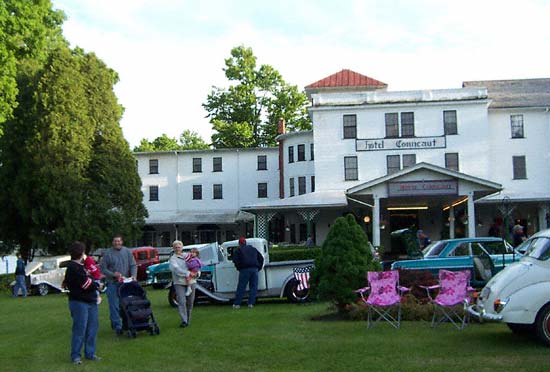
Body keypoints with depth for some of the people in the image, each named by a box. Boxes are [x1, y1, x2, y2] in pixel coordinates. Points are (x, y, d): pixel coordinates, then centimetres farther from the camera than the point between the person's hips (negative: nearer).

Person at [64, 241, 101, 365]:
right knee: (80, 329, -5)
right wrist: (97, 285, 0)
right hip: (79, 302, -9)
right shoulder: (73, 267, -15)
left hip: (90, 301, 9)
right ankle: (75, 356, 5)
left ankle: (90, 353, 20)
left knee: (92, 328, 11)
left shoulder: (80, 266, 18)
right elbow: (86, 283, -17)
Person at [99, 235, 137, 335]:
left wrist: (133, 275, -11)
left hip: (125, 282, 3)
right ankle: (117, 326, -4)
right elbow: (102, 268, -1)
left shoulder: (127, 252, 6)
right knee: (114, 305, -6)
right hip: (112, 283, -3)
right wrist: (113, 274, -15)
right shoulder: (107, 253, -2)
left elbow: (133, 265, 6)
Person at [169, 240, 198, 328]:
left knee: (190, 302, 8)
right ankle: (183, 321, -15)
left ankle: (188, 319, 21)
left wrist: (197, 272, 1)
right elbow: (176, 269, -14)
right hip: (179, 283, -4)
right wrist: (188, 273, -21)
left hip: (191, 282, 4)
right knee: (182, 302, -14)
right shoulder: (173, 259, 1)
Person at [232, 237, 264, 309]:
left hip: (245, 270, -3)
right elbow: (261, 258, 21)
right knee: (253, 287, 6)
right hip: (254, 269, 3)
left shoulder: (238, 250, 9)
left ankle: (237, 304, 1)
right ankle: (251, 303, 0)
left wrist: (239, 267, 7)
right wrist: (259, 267, 21)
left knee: (241, 287, 0)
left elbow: (235, 260, -4)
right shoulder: (253, 249, 22)